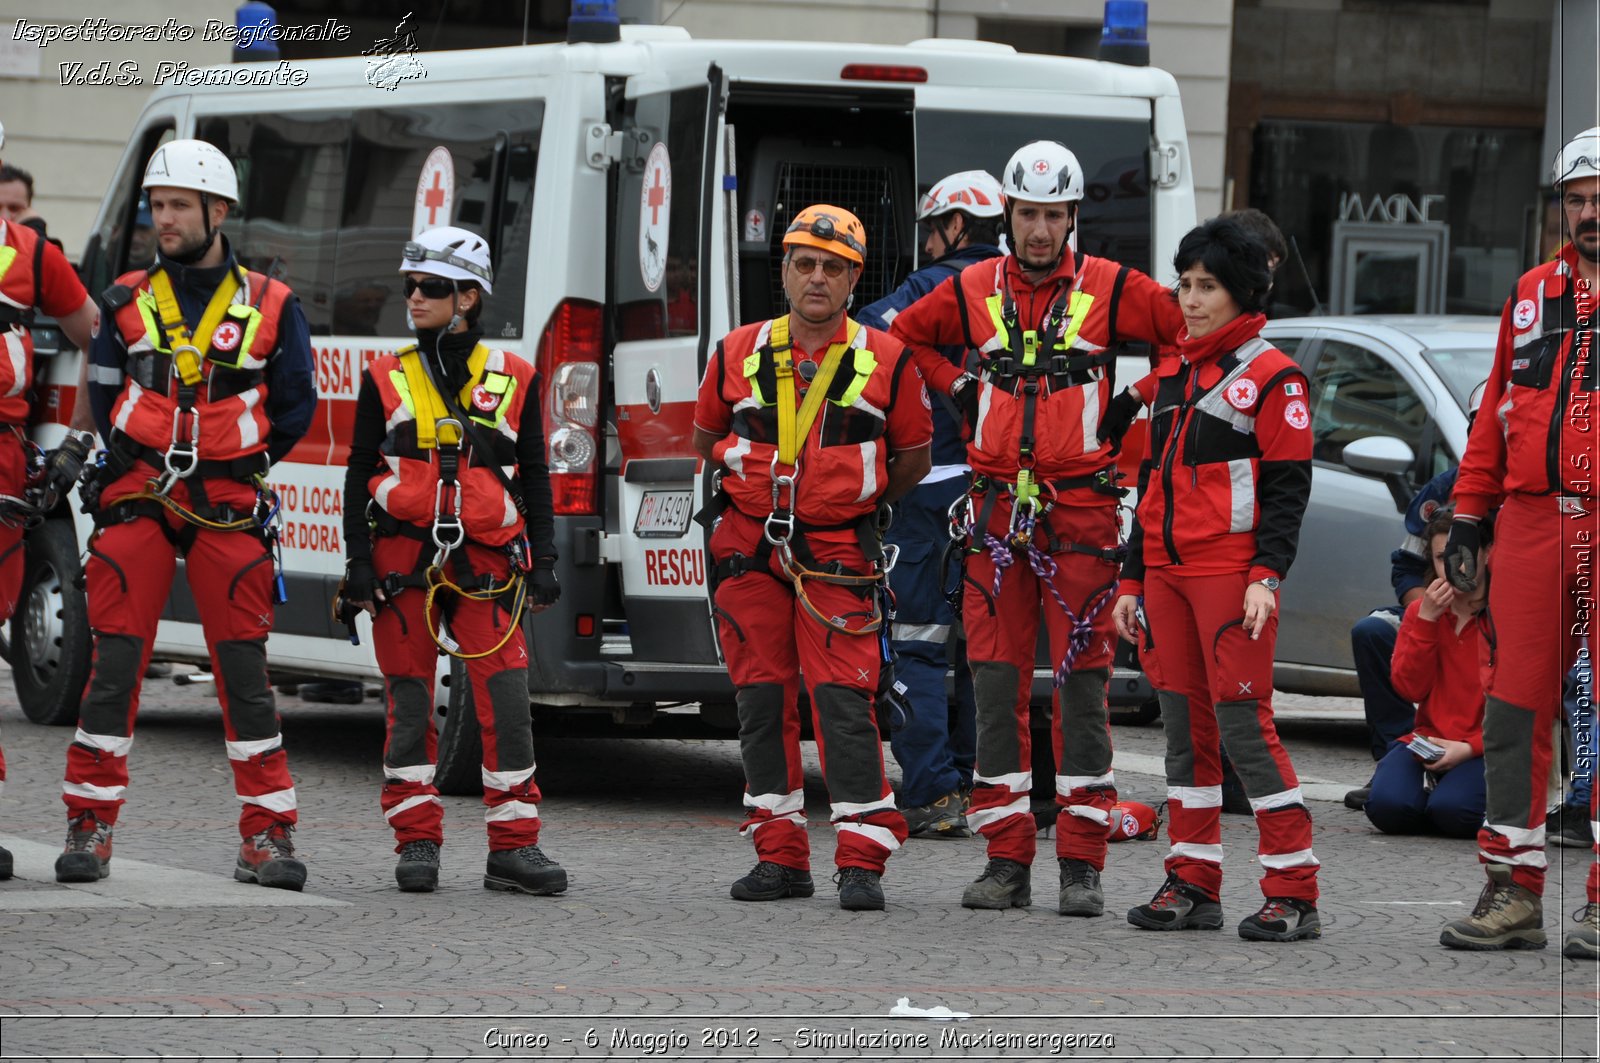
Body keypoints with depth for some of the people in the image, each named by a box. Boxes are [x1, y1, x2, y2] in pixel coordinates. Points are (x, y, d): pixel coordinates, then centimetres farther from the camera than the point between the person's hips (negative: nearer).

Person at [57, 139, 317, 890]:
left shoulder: (270, 308, 4)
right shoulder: (128, 301, 8)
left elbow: (294, 407, 9)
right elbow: (103, 397, 13)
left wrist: (236, 463, 6)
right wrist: (138, 460, 5)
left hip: (227, 510, -1)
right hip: (137, 503, 1)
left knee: (244, 671, -2)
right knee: (114, 665, -3)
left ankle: (267, 836, 3)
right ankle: (90, 826, 3)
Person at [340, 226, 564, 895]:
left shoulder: (513, 380, 8)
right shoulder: (386, 379, 8)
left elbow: (535, 479, 11)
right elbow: (359, 475, 8)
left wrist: (543, 563, 4)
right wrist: (358, 560, -1)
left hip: (486, 562, 0)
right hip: (404, 557, 0)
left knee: (506, 702, -7)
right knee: (410, 704, 3)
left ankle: (513, 847, -2)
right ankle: (417, 843, 11)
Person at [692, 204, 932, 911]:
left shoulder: (886, 362, 0)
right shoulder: (738, 354, 6)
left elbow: (914, 456, 12)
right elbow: (706, 437, 21)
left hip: (837, 553, -3)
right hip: (749, 550, 3)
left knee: (844, 699, -11)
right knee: (762, 699, 4)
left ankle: (861, 862, -9)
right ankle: (780, 858, 11)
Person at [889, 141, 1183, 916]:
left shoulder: (1112, 290, 0)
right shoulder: (972, 291, 8)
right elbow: (902, 336, 23)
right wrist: (956, 388, 11)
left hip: (1081, 509, -3)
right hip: (996, 507, 3)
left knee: (1082, 682, -3)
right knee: (996, 683, 2)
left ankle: (1081, 865, 0)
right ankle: (1006, 860, 7)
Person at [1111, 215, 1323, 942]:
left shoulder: (1271, 377, -4)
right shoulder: (1170, 375, 17)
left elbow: (1288, 485, -9)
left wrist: (1267, 576, -18)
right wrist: (1133, 578, 18)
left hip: (1231, 572, -7)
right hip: (1167, 570, 7)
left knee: (1242, 722, -11)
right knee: (1184, 722, 8)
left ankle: (1293, 894, -8)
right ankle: (1193, 885, 13)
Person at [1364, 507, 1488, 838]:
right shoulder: (1420, 611, 11)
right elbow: (1410, 687, -1)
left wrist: (1469, 748, -19)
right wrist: (1427, 621, -10)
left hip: (1482, 749, -3)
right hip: (1426, 741, 3)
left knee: (1452, 811, -32)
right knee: (1387, 805, -26)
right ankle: (1427, 784, 6)